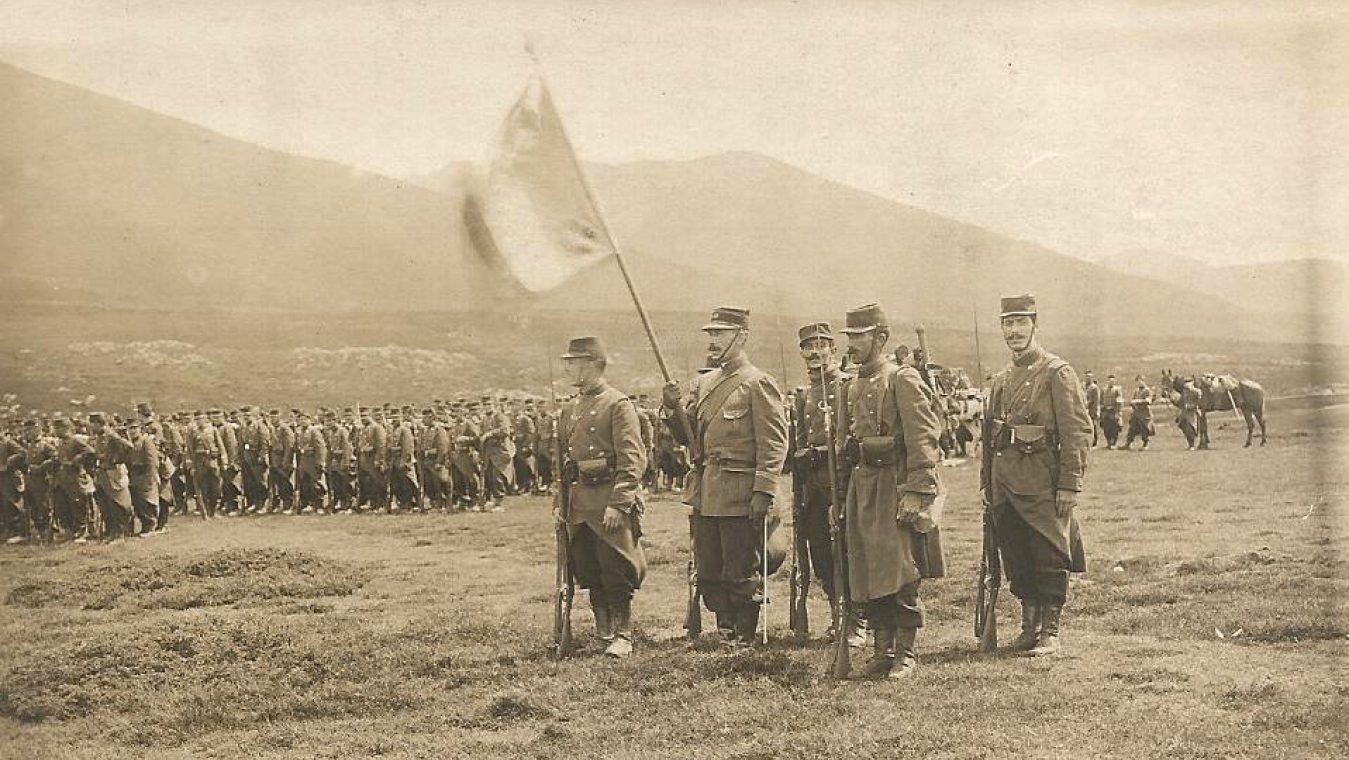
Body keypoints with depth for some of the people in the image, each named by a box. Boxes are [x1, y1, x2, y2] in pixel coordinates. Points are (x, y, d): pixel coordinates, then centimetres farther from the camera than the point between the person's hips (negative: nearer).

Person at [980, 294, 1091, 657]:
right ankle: (1029, 625, 21)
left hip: (1042, 484, -7)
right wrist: (986, 483, 15)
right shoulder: (1002, 379, 16)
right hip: (1004, 485, 7)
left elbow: (1079, 431, -10)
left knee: (1049, 559, -1)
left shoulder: (1057, 373, -5)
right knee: (1016, 561, 11)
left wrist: (1069, 486, -14)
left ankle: (1050, 632, 7)